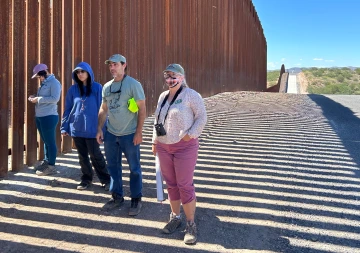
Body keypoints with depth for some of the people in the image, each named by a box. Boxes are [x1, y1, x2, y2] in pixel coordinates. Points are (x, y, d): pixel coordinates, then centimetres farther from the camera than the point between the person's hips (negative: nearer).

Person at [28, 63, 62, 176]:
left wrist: (38, 99, -18)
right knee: (45, 141, 17)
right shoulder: (44, 83, 16)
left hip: (49, 117, -9)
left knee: (50, 141, -2)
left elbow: (55, 98, -20)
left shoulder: (54, 82, -10)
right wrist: (34, 97, 4)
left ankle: (51, 166, 4)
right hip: (39, 116, 9)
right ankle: (46, 162, 28)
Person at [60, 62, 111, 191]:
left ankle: (106, 179, 17)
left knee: (95, 155, 2)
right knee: (82, 156, 12)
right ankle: (86, 179, 27)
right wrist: (64, 127, 5)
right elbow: (67, 109, 9)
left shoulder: (97, 88, -3)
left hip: (92, 128, -3)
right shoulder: (73, 89, 6)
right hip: (76, 128, 3)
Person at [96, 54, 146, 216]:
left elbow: (142, 109, -11)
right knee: (113, 166, 14)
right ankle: (117, 196, 30)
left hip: (129, 135, -6)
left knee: (134, 168, 5)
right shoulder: (107, 86, 8)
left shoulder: (133, 84, -10)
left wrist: (139, 132, -14)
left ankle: (136, 199, 19)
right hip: (110, 134, 6)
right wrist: (99, 129, 7)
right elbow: (103, 109, 15)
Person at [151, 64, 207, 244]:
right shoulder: (163, 96, 12)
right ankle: (175, 217, 28)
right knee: (171, 184, 13)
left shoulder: (191, 95, -9)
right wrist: (155, 141, 16)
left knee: (185, 186, -3)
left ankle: (190, 224, 9)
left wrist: (190, 135, -19)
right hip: (164, 147, 6)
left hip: (184, 147, -6)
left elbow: (202, 117, -10)